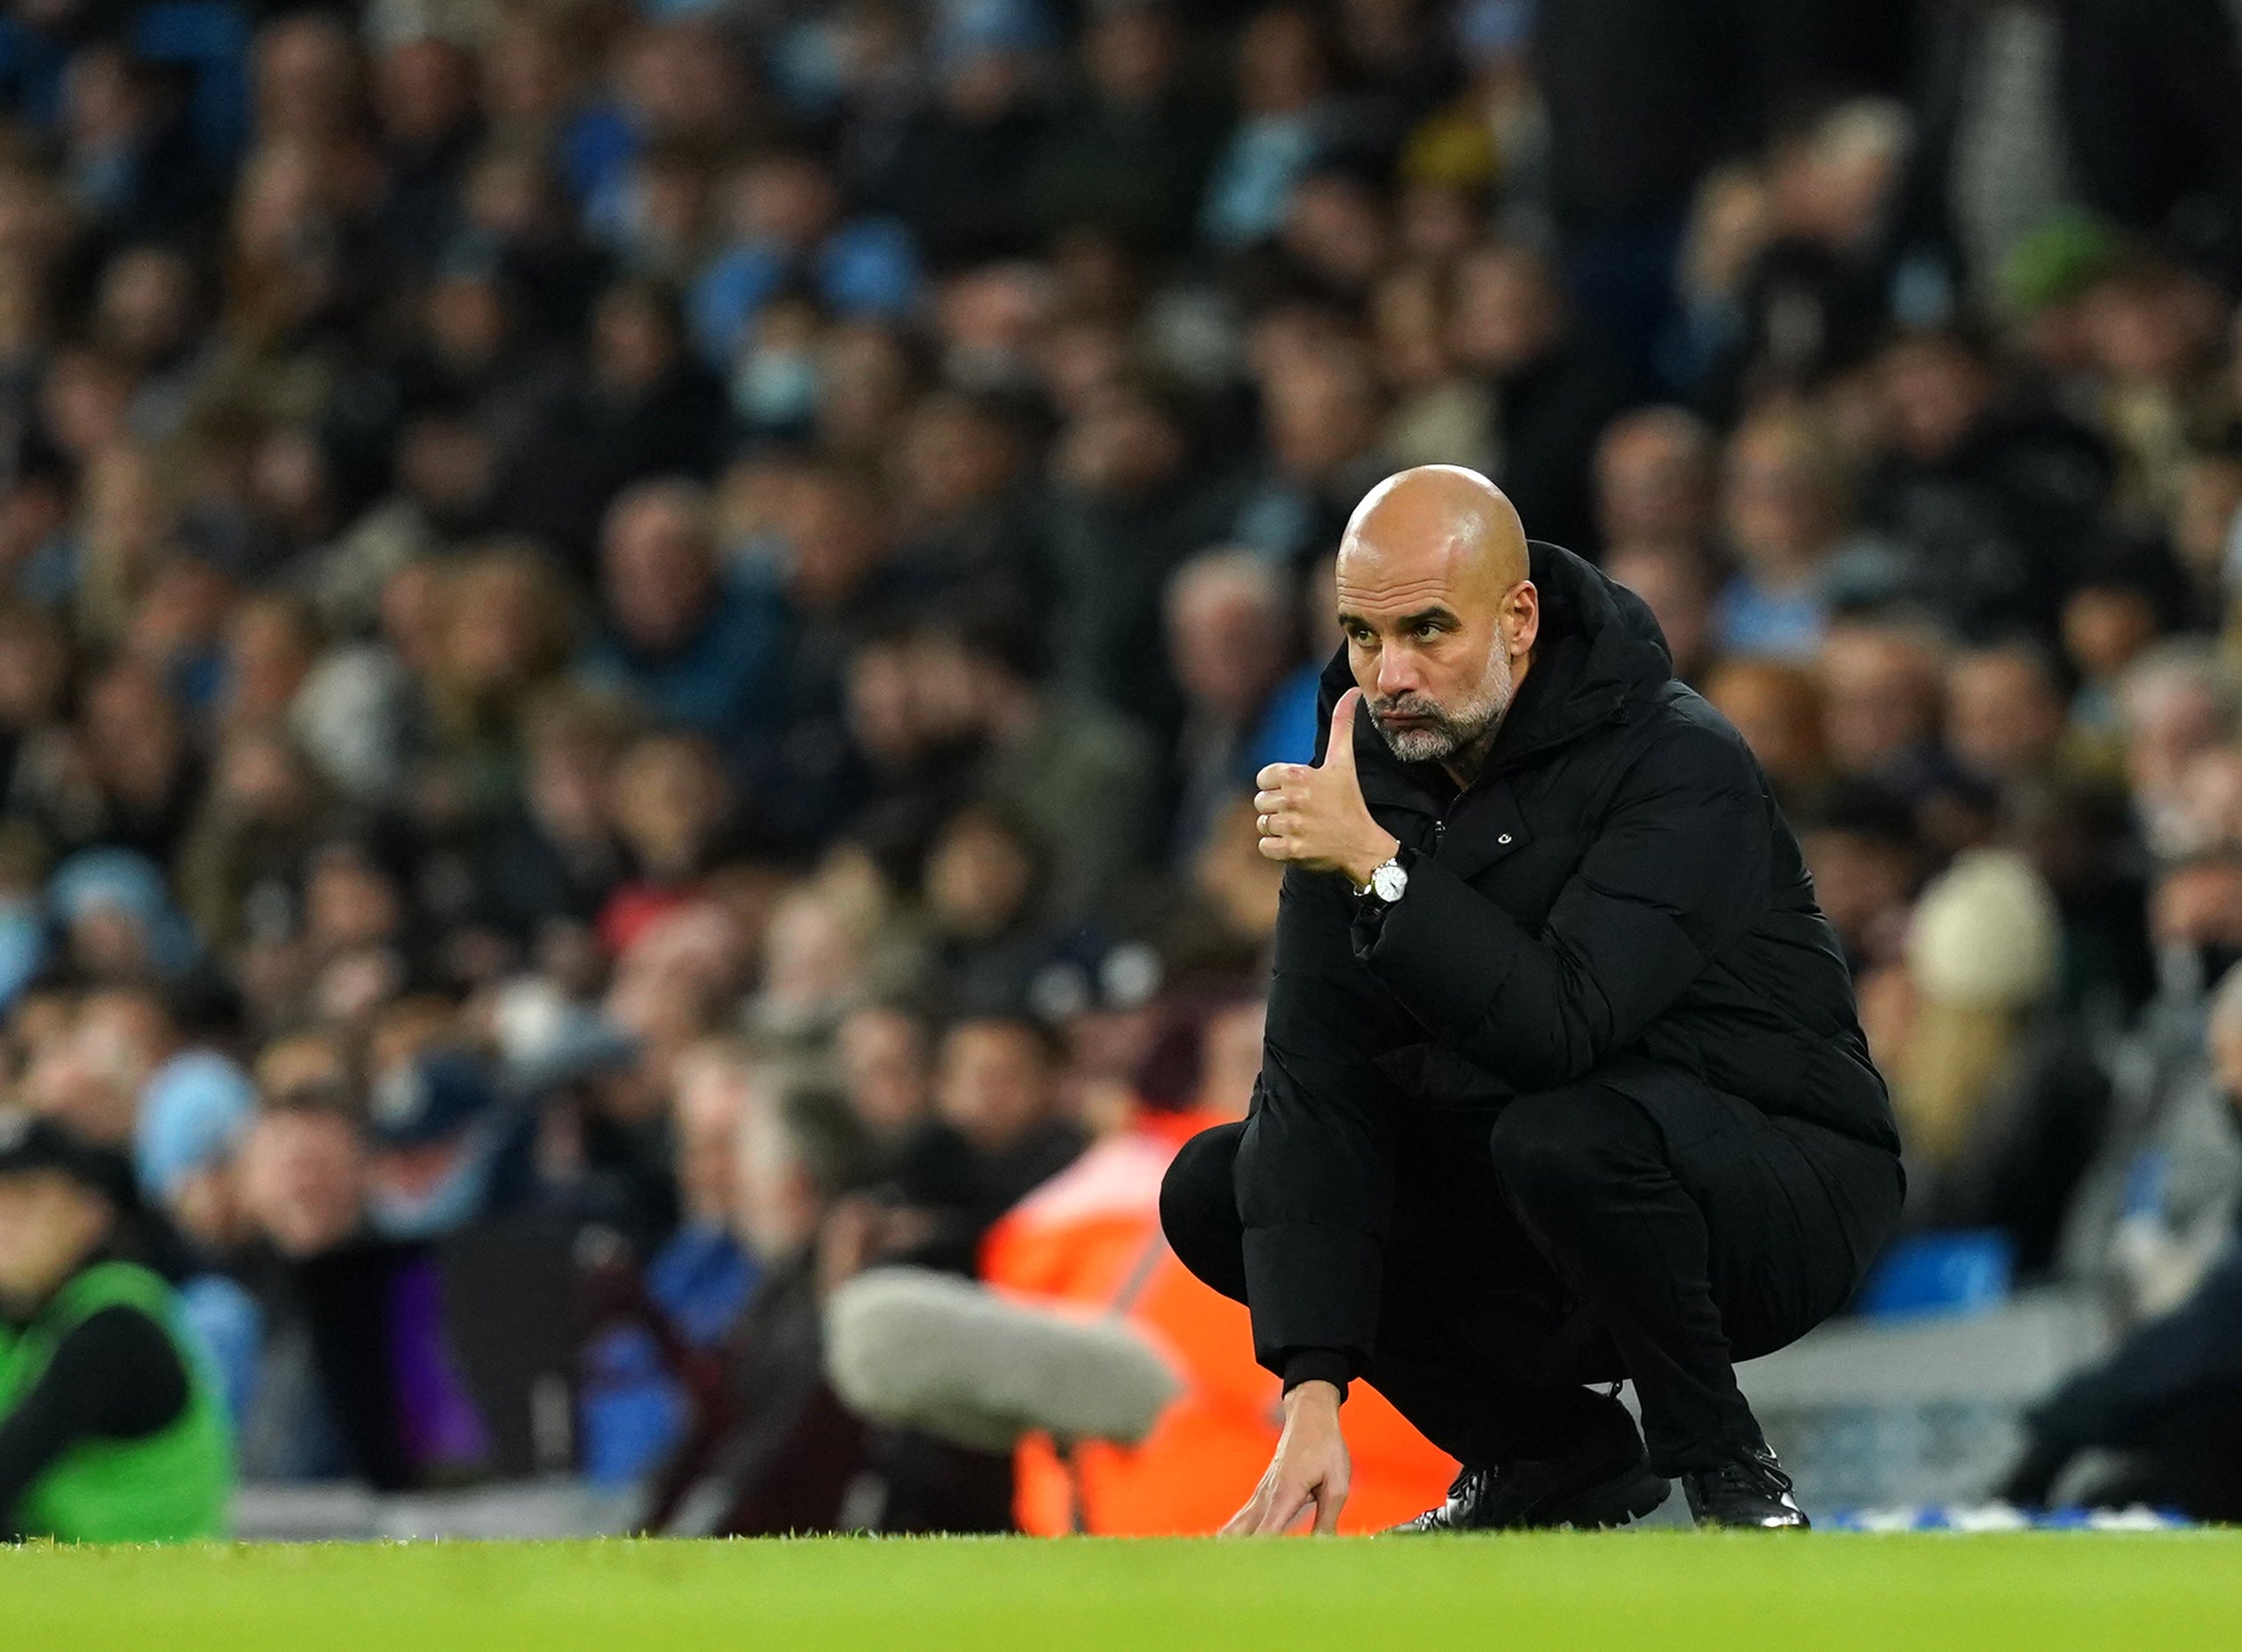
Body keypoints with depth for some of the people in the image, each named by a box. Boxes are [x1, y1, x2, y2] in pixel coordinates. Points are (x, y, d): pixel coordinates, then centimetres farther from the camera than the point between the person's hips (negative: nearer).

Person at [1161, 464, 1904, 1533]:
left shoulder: (1680, 765, -23)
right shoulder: (1363, 777, -6)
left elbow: (1558, 1030, -35)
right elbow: (1316, 1082, -13)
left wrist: (1379, 865, -40)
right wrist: (1314, 1393, -23)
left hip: (1786, 1183, -7)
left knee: (1564, 1138, -38)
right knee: (1212, 1190, -6)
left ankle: (1727, 1476, -13)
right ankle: (1548, 1449, 6)